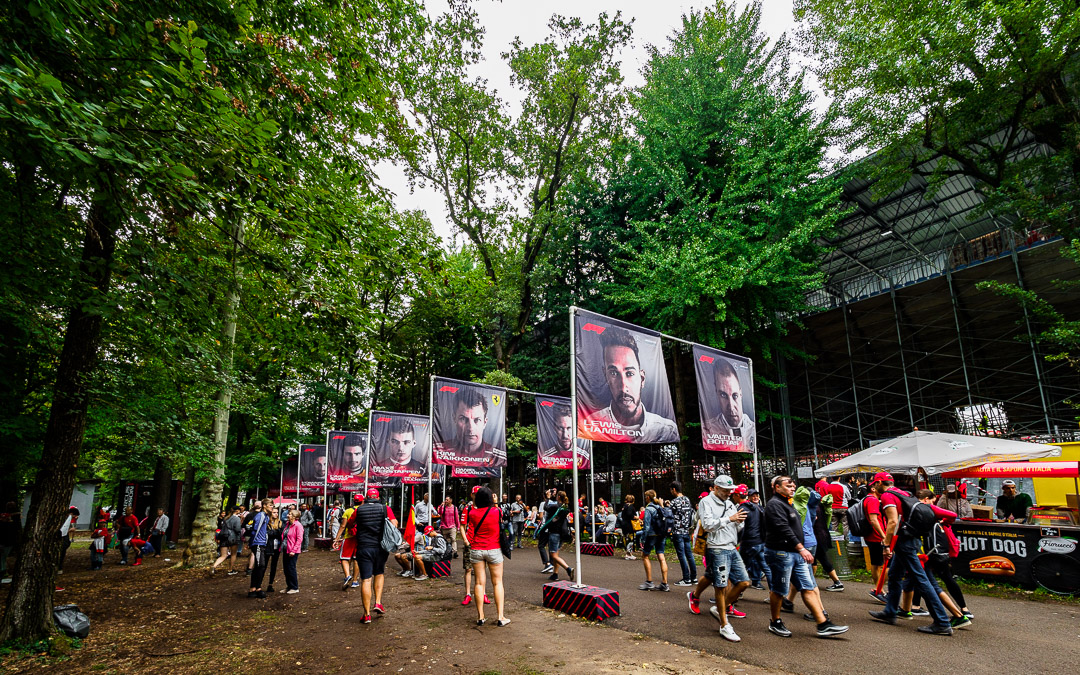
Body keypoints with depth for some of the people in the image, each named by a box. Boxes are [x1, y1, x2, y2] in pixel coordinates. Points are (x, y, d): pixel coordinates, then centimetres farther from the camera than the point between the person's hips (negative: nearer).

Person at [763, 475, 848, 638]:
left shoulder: (786, 503, 19)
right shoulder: (774, 504, -14)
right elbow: (784, 529, -23)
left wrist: (801, 549, 21)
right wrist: (801, 548, -25)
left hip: (796, 553, 10)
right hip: (781, 553, -10)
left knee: (810, 588, 5)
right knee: (779, 590, 2)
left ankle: (823, 625, 6)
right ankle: (775, 623, 16)